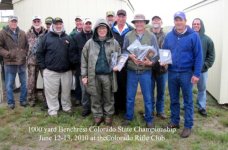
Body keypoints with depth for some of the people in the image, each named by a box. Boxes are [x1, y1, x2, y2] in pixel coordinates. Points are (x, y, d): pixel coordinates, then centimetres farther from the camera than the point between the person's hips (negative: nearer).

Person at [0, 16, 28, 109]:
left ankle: (23, 100, 25)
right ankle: (10, 102, 19)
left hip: (22, 63, 4)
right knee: (9, 84, 6)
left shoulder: (22, 33, 8)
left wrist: (25, 53, 2)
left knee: (24, 83, 11)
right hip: (10, 63, -3)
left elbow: (27, 45, 16)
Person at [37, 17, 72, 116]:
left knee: (66, 91, 12)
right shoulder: (47, 37, -1)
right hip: (51, 71, -2)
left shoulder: (67, 37, 8)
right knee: (52, 92, 4)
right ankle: (53, 110, 19)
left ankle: (67, 107, 30)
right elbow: (40, 53, 0)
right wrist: (43, 66, -5)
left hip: (66, 70, 3)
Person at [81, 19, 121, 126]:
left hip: (108, 75, 0)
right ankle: (97, 116, 28)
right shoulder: (90, 43, 1)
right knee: (95, 98, 11)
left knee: (109, 98, 13)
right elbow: (84, 60, 3)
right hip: (94, 75, 1)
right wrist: (84, 75, 0)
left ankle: (108, 115, 30)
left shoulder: (114, 43, 1)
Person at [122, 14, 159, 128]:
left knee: (147, 97, 9)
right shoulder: (128, 36, 0)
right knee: (130, 96, 12)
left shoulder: (151, 36, -1)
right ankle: (128, 117, 29)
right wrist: (131, 56, -17)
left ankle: (149, 119, 25)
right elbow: (124, 51, 2)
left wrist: (151, 62, -20)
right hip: (131, 71, 1)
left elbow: (156, 52, -2)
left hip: (146, 71, -1)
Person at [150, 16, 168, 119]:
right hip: (149, 68, -1)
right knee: (150, 91, 10)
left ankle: (160, 111, 29)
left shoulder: (166, 36, 1)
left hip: (162, 68, 1)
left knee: (161, 91, 14)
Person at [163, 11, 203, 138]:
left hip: (186, 73, -4)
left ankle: (188, 126, 18)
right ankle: (174, 122, 30)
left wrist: (196, 74, -12)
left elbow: (198, 56, -8)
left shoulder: (193, 36, -6)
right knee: (173, 100, 14)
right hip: (172, 72, 4)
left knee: (188, 101, 6)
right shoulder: (169, 36, 6)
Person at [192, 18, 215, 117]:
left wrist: (205, 65, -10)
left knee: (202, 89, 13)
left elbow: (211, 55, 1)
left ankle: (201, 107, 27)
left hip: (202, 70, 1)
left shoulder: (207, 40, 0)